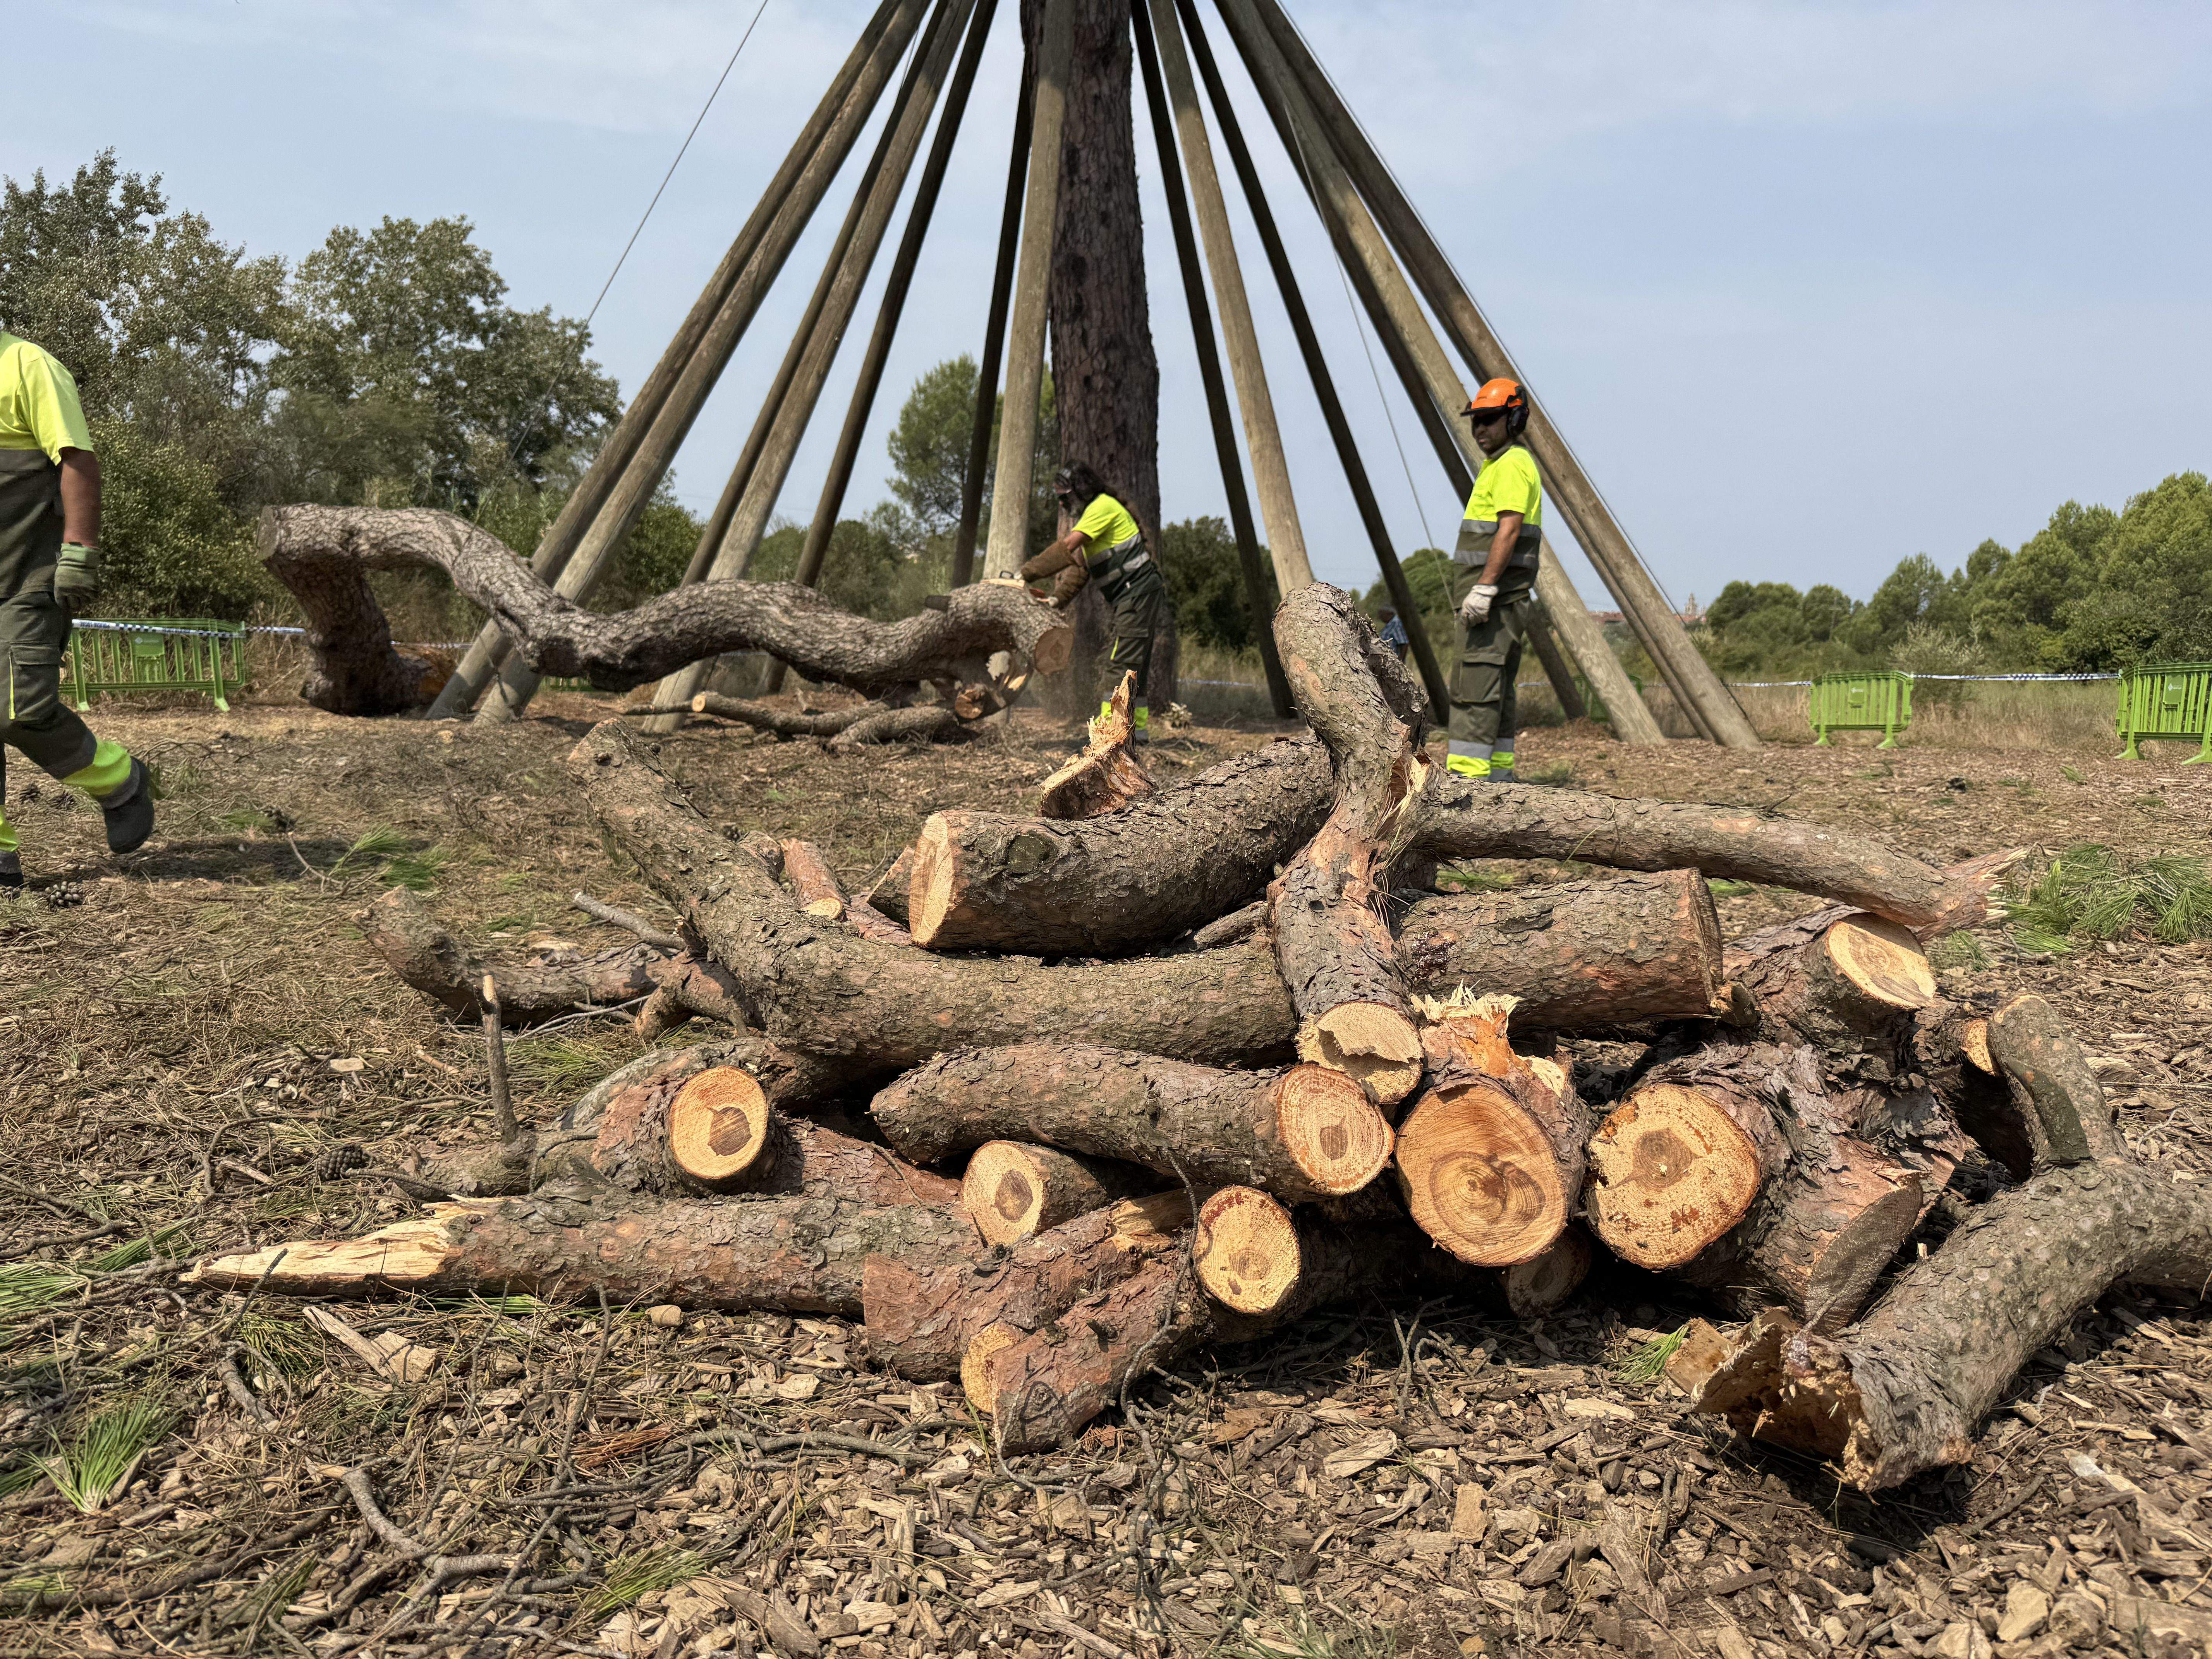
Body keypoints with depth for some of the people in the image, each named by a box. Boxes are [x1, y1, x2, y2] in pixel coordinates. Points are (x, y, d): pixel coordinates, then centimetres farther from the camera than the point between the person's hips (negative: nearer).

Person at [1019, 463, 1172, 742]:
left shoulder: (1103, 506, -12)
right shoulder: (1091, 514, 21)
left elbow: (1067, 547, -21)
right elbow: (1079, 564, 18)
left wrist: (1027, 573, -20)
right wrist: (1058, 598, 3)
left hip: (1139, 592, -11)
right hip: (1134, 598, 11)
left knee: (1120, 664, -13)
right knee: (1134, 668, 12)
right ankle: (1139, 728, 16)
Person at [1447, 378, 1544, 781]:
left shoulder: (1512, 465, -10)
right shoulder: (1499, 464, 23)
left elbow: (1509, 529, -21)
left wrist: (1484, 588, -27)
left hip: (1495, 597, -11)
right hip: (1495, 599, 11)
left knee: (1476, 686, -15)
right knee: (1495, 689, 12)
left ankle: (1466, 775, -19)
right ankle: (1498, 775, 16)